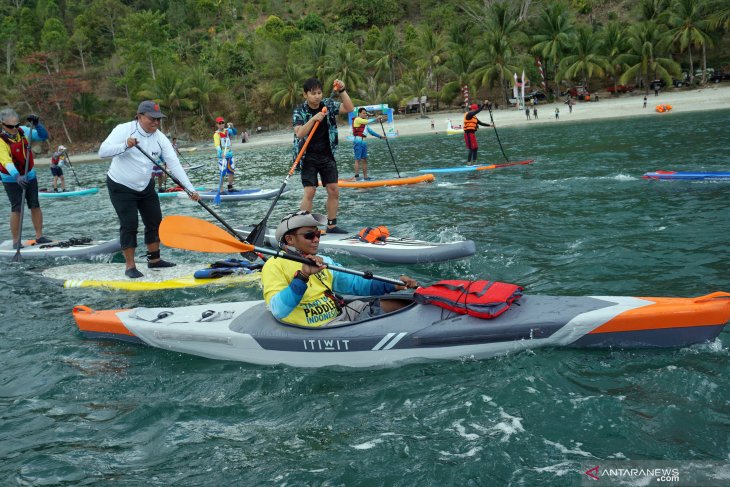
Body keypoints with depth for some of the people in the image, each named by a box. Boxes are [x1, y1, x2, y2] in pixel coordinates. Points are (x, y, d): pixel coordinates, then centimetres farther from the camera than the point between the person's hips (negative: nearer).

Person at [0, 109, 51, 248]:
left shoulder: (23, 131, -6)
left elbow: (43, 136, 0)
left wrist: (36, 124, -20)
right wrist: (17, 176, -47)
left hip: (30, 176, 5)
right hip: (11, 179, -4)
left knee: (35, 206, 4)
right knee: (16, 208, -8)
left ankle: (39, 236, 13)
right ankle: (16, 241, 0)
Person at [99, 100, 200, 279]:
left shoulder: (160, 138, -7)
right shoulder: (124, 130, -18)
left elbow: (174, 164, -13)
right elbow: (102, 151, -26)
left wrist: (190, 189, -20)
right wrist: (125, 145, -42)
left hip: (146, 187, 6)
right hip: (121, 188, -5)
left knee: (155, 221, 8)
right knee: (129, 225, -7)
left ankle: (154, 259, 23)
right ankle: (130, 266, 3)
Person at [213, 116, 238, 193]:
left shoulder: (227, 131, 9)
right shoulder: (217, 134, -9)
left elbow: (235, 133, -1)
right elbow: (217, 145, -21)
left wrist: (231, 127, -18)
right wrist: (221, 153, -36)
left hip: (230, 155, 6)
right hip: (222, 156, -6)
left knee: (231, 172, 12)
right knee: (223, 173, -9)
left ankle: (230, 188, 24)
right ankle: (220, 190, -5)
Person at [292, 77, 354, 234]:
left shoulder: (328, 104, 1)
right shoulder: (299, 111, -9)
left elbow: (349, 109, -6)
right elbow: (299, 134, -22)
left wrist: (342, 91, -18)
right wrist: (313, 119, -34)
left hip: (327, 156, 4)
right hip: (309, 157, -4)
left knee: (334, 191, 1)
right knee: (310, 192, -13)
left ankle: (331, 226, 12)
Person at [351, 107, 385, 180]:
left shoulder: (364, 122, 25)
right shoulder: (357, 119, -3)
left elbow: (370, 131, 26)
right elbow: (367, 121, -19)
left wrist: (379, 136, 21)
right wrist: (376, 119, -13)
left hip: (363, 142, 9)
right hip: (358, 141, -9)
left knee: (364, 160, 7)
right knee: (358, 159, -11)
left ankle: (365, 177, 9)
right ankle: (356, 176, -13)